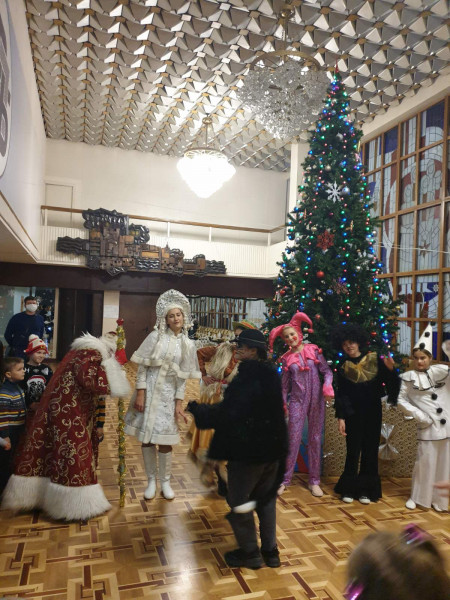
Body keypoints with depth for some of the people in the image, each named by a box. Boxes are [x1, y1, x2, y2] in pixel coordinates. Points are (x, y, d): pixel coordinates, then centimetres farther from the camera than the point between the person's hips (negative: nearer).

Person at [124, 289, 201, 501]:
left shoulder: (188, 345, 3)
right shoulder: (155, 337, -3)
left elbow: (183, 377, 4)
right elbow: (142, 367, -5)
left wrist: (179, 403, -2)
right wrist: (140, 394, -11)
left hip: (168, 395, 1)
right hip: (149, 391, -1)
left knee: (165, 441, 2)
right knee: (146, 438, 6)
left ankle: (165, 482, 23)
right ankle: (151, 481, 24)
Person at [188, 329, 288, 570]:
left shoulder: (245, 379, -24)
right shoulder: (270, 375, 3)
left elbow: (226, 414, -25)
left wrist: (196, 408, -11)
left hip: (247, 451, -8)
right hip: (272, 448, 8)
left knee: (238, 502, 12)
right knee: (266, 500, 22)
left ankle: (250, 553, 26)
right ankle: (270, 551, 33)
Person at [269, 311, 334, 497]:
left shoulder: (313, 350, 1)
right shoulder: (286, 358, 4)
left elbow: (327, 371, -2)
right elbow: (284, 385, 8)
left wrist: (327, 386, -19)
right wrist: (282, 404, 5)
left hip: (316, 400, 0)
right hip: (297, 401, 0)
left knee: (315, 440, 7)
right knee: (293, 440, -2)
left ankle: (314, 481, 18)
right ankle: (285, 480, 10)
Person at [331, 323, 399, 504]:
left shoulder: (375, 360, -4)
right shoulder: (343, 367, -1)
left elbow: (390, 383, -3)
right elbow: (340, 395, 0)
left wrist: (390, 369, -22)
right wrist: (340, 417, -6)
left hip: (373, 413, 0)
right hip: (352, 414, 0)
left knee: (370, 450, 7)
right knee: (353, 451, 3)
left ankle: (366, 489, 21)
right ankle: (349, 489, 18)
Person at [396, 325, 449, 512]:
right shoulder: (409, 378, -1)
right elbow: (401, 401, 1)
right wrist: (419, 415, -9)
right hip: (427, 426, -2)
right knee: (425, 462, 1)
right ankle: (417, 497, 21)